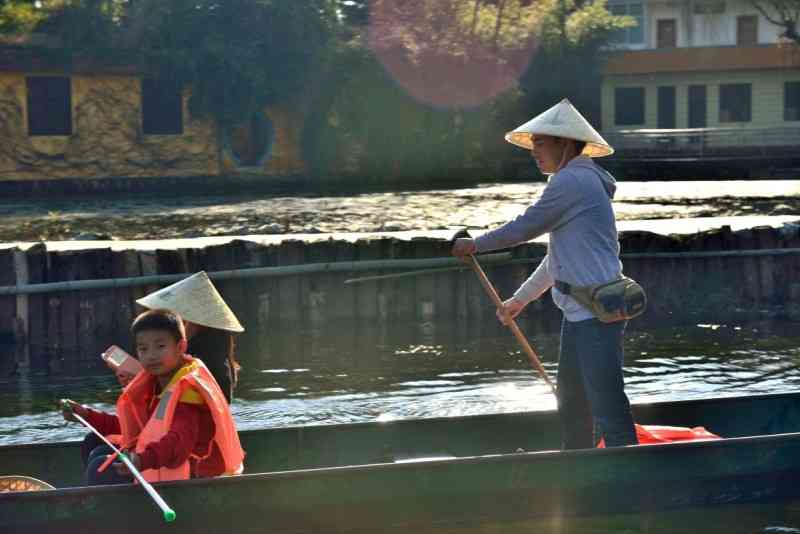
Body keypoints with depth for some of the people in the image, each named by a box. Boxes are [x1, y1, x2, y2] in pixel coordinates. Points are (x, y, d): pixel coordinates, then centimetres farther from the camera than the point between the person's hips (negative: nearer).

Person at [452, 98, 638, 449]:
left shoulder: (572, 181, -13)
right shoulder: (581, 181, 20)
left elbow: (526, 227, -10)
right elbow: (560, 255, 26)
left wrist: (475, 245, 5)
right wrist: (520, 300, 31)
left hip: (596, 313, -11)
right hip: (580, 312, 11)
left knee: (607, 404, -12)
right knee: (571, 400, 17)